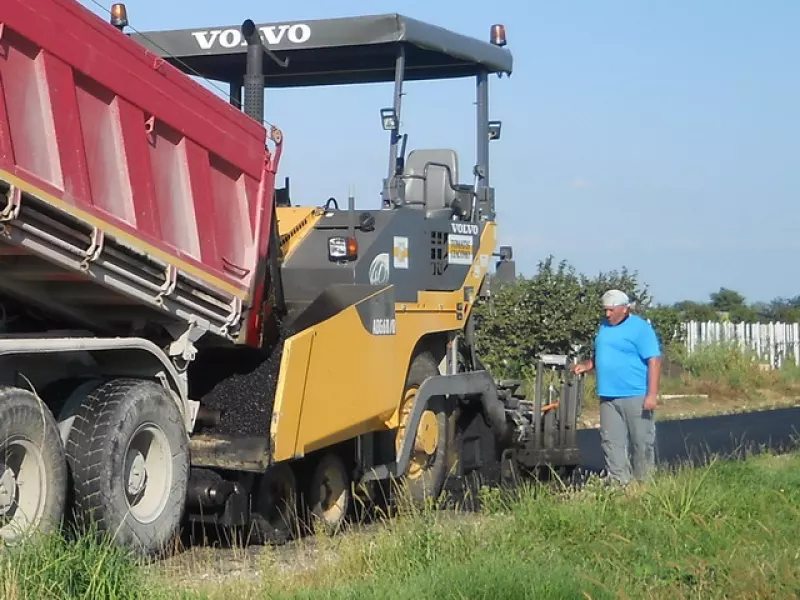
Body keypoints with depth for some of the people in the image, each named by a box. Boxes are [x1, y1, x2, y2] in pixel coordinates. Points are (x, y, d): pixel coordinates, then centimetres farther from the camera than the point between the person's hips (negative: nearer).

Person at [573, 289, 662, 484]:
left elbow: (654, 361, -13)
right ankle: (620, 482, 11)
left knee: (642, 442, 2)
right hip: (609, 396, 7)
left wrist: (652, 394, -19)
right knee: (612, 442, 5)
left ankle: (644, 482, 13)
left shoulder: (640, 328, -9)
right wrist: (587, 365, 5)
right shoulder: (605, 326, 13)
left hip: (635, 396, -7)